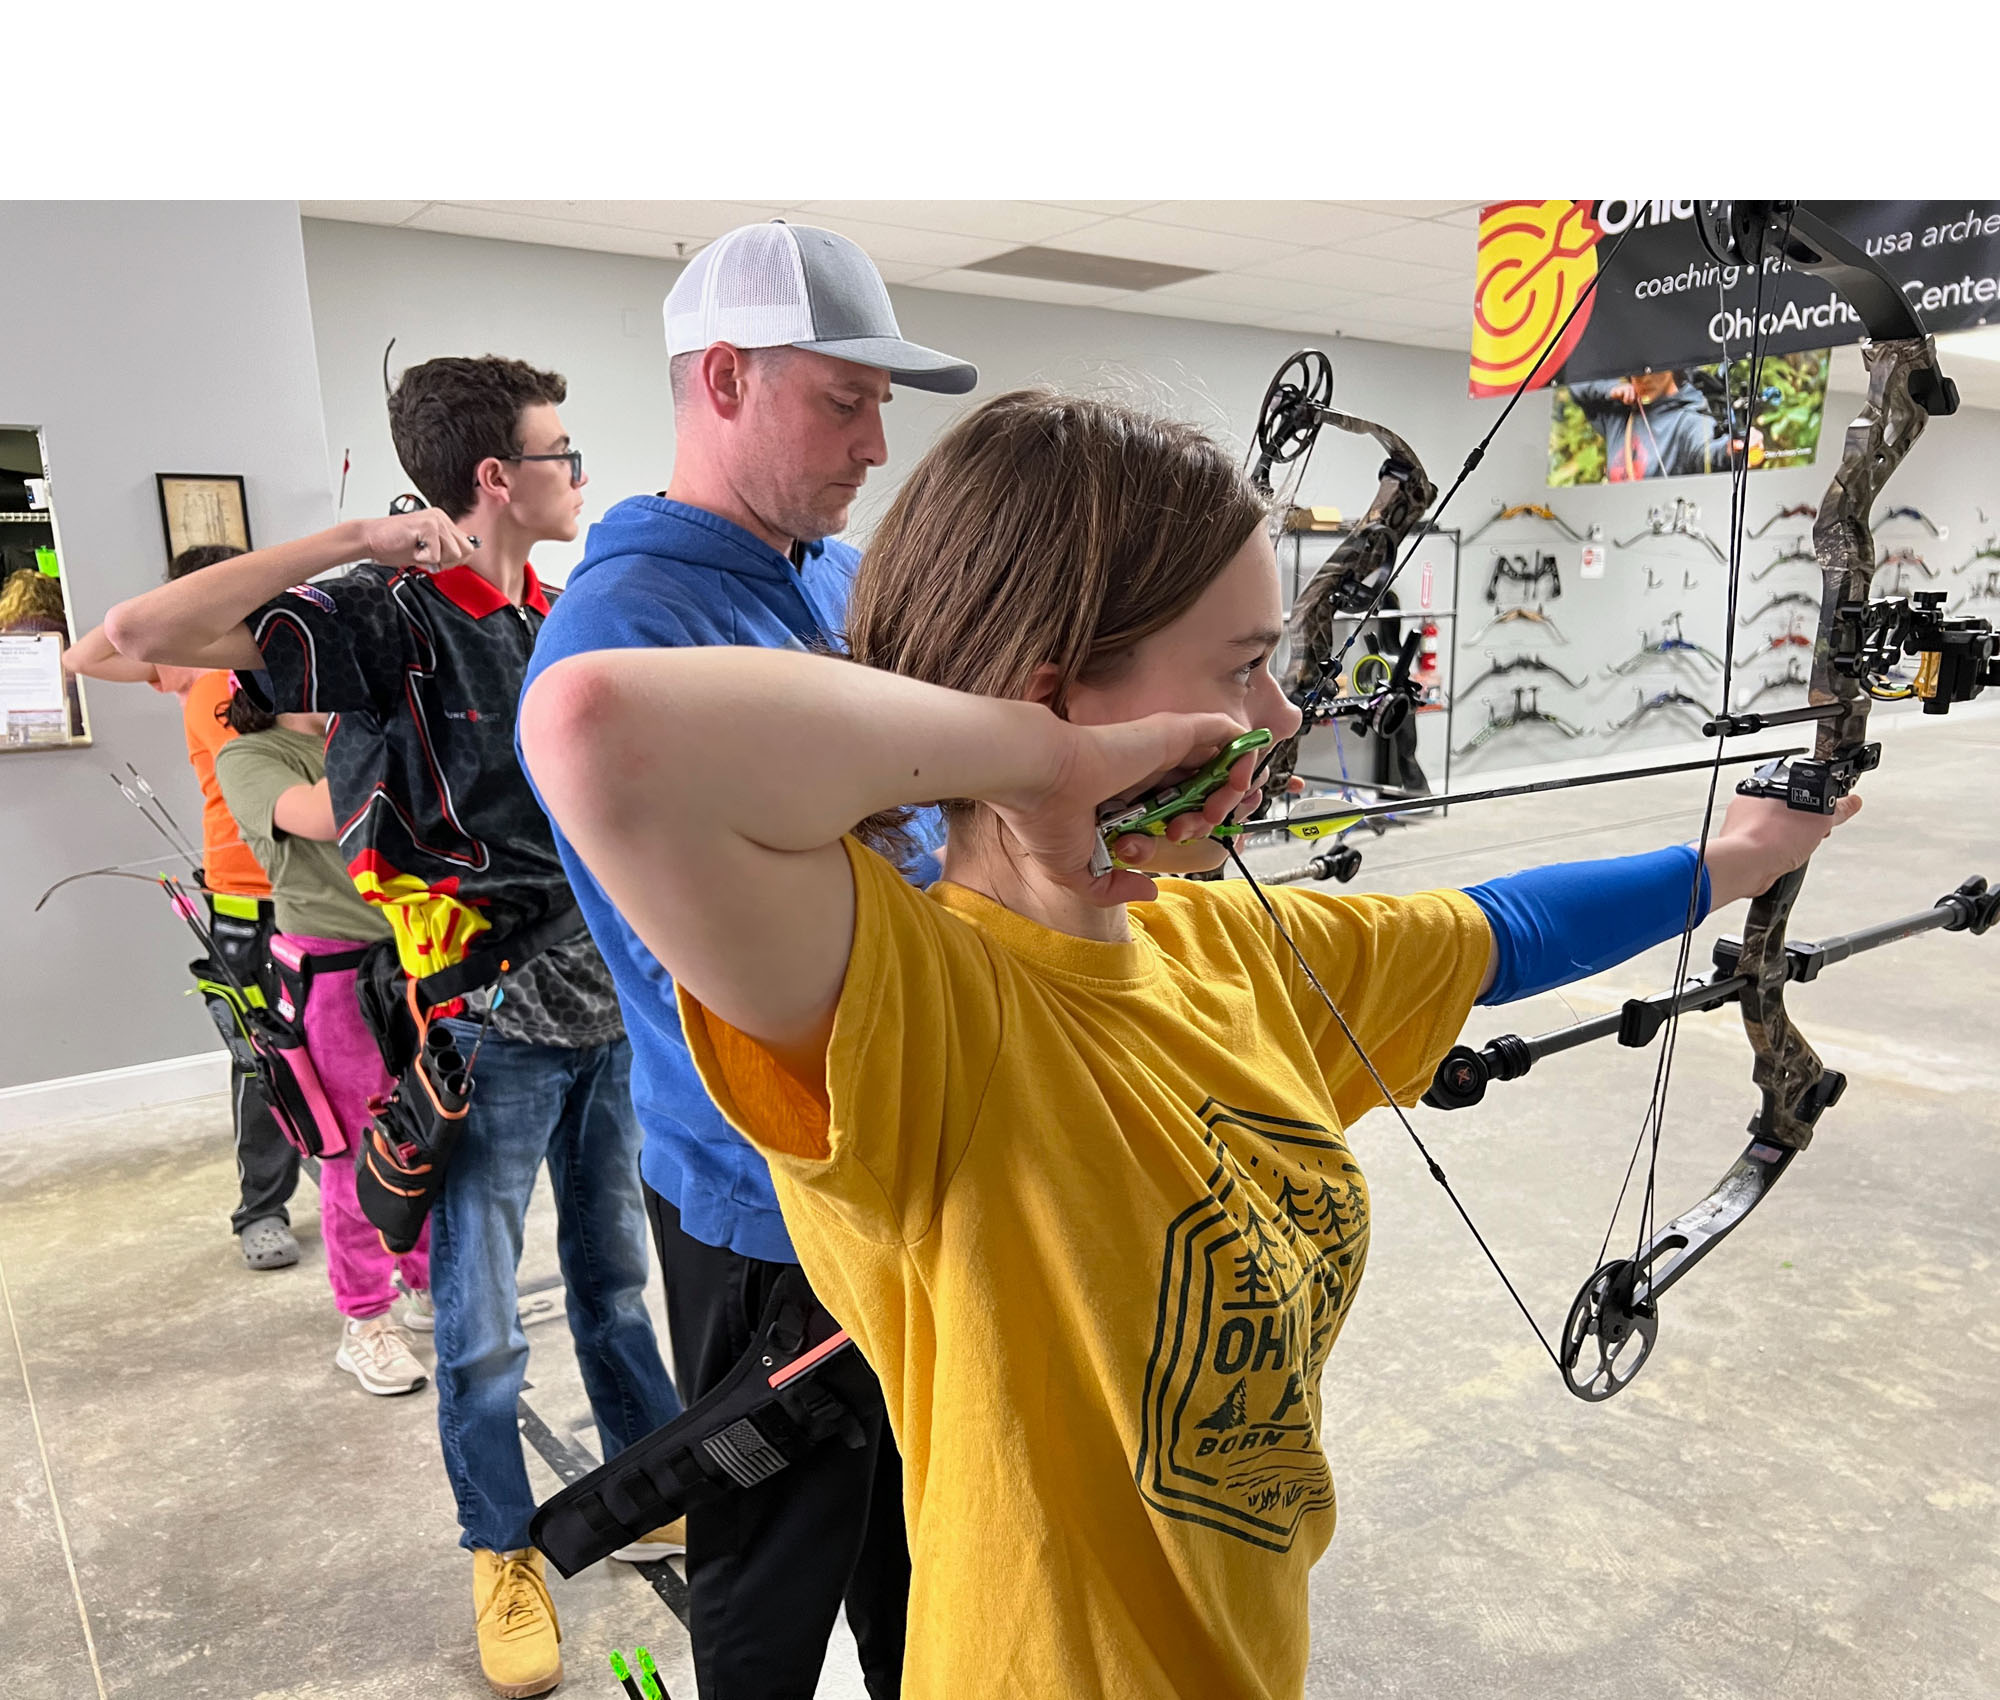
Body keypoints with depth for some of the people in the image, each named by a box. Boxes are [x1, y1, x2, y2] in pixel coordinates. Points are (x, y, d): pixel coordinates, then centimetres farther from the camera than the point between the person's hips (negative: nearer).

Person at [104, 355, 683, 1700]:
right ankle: (504, 1552, 31)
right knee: (482, 1325, 9)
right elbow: (145, 633, -25)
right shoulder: (389, 617, -12)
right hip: (486, 1025, -5)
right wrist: (358, 543, -24)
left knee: (618, 1278, 19)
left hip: (606, 997, 6)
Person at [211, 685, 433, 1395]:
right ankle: (366, 1323, 21)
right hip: (338, 976, -4)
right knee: (357, 1158, 4)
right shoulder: (247, 757, -3)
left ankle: (429, 1286, 31)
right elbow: (318, 816, -22)